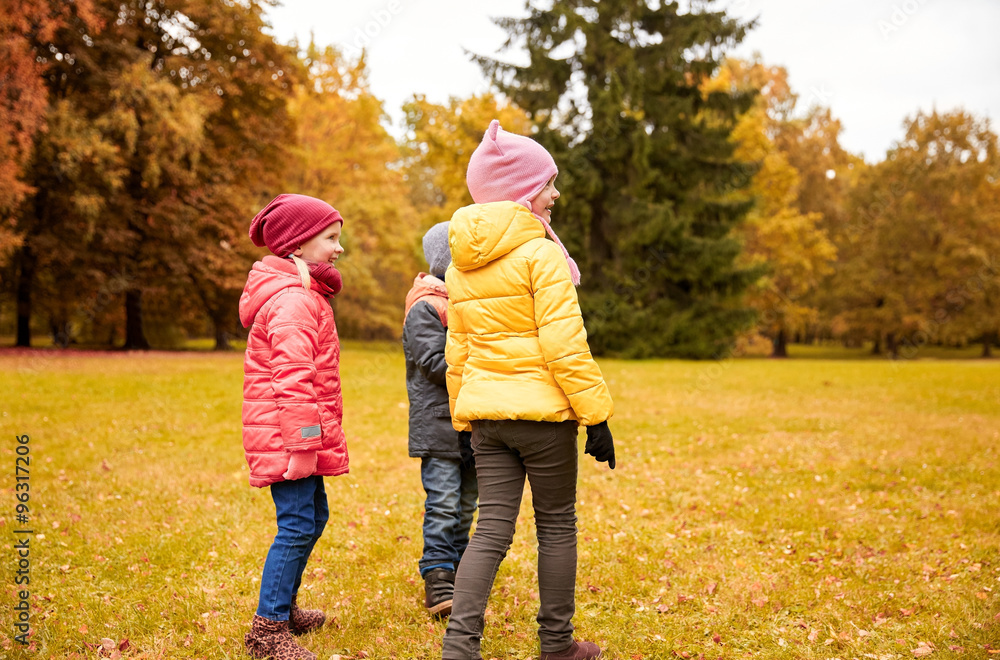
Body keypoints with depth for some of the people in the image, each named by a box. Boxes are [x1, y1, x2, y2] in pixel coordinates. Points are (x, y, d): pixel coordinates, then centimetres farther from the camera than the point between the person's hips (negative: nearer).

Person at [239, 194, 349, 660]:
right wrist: (304, 442, -26)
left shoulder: (302, 295, 20)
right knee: (298, 525, -8)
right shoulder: (293, 301, -16)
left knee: (312, 517, 19)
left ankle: (284, 608, 32)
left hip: (298, 438, 11)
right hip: (287, 436, -11)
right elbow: (293, 378, -24)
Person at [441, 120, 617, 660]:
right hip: (542, 412, -6)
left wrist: (464, 417, 22)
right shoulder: (540, 255, -12)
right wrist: (596, 413, -13)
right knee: (557, 526, 9)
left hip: (486, 413, 6)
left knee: (491, 530, 7)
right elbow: (564, 346, -17)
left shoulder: (462, 265, 11)